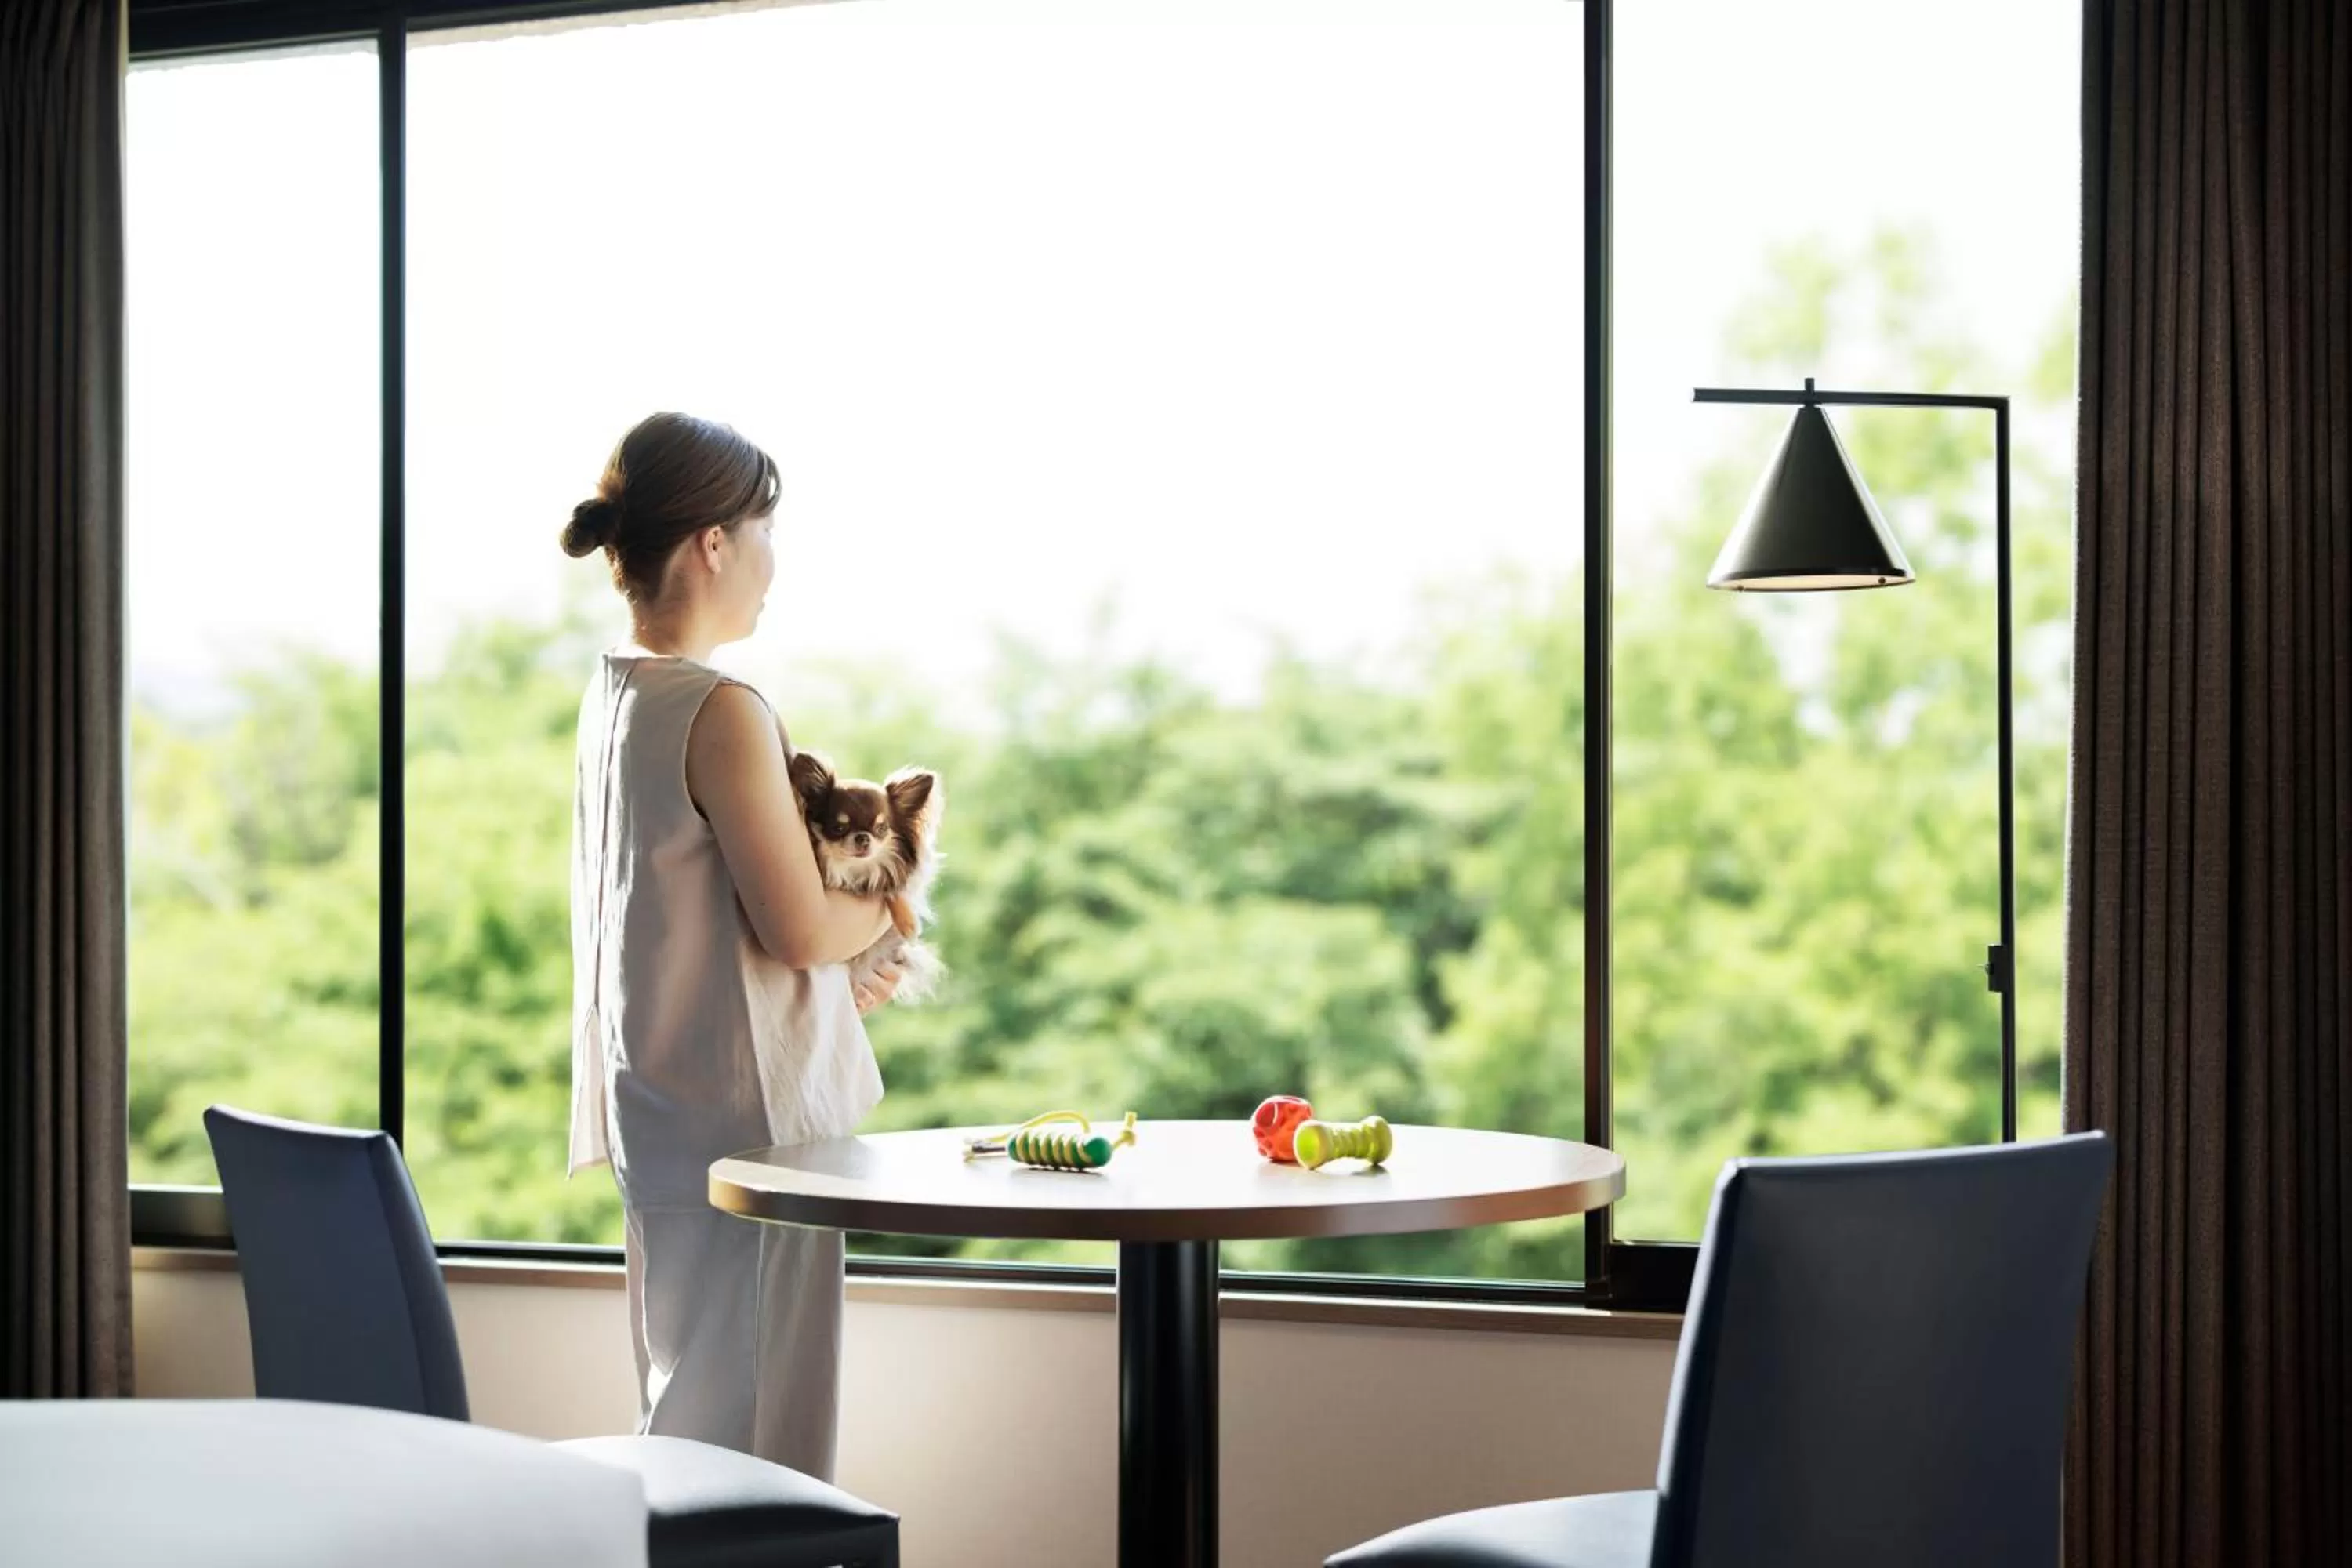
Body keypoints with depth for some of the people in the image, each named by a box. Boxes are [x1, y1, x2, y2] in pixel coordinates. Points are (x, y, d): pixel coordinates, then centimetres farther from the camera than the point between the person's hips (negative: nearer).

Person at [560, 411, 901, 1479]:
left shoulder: (611, 695, 9)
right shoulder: (723, 711, -18)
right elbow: (799, 925, -20)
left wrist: (836, 985, 12)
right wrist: (886, 907, 0)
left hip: (657, 1110, 9)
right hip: (747, 1114, -9)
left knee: (684, 1409, 17)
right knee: (746, 1430, -2)